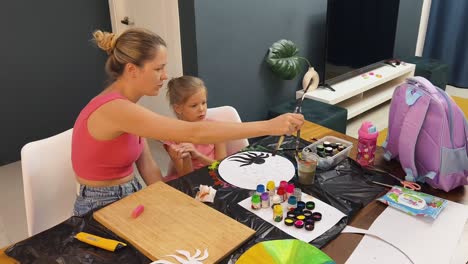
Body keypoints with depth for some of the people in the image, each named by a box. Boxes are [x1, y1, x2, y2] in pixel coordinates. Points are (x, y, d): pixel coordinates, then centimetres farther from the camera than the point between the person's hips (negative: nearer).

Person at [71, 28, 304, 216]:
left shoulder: (125, 105, 1)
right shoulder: (115, 109, -28)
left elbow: (148, 166, 2)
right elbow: (193, 134, -35)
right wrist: (269, 126, -34)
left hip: (128, 197, 7)